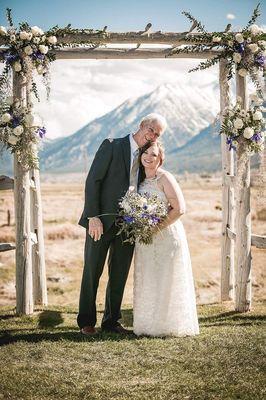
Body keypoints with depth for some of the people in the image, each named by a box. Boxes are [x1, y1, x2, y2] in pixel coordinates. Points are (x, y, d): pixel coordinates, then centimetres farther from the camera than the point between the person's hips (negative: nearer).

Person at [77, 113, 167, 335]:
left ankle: (111, 321, 23)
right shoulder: (111, 146, -6)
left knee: (119, 275, 10)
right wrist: (93, 217, -16)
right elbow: (93, 181, -10)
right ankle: (86, 322, 18)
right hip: (102, 221, -5)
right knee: (92, 272, 5)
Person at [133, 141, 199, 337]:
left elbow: (179, 208, -16)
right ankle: (149, 324, 22)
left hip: (166, 237, -7)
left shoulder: (165, 178, -11)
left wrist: (157, 227, -19)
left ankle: (167, 325, 14)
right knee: (146, 282, 11)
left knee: (166, 282, 1)